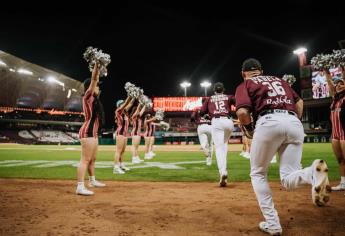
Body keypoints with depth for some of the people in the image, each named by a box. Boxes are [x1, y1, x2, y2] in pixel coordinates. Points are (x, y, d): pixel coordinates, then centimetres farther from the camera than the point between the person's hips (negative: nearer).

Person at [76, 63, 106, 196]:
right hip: (87, 132, -10)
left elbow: (95, 81, 29)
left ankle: (92, 181, 32)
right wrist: (96, 65, -12)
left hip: (93, 132, 10)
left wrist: (99, 69, 30)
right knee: (85, 159, -11)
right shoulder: (87, 96, -6)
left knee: (92, 159, 19)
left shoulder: (94, 98, 16)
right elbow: (93, 80, -13)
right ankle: (80, 187, -10)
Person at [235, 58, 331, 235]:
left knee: (258, 174, 14)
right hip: (294, 123, 5)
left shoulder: (245, 85, 15)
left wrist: (248, 130, 13)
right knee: (288, 179, 9)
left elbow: (242, 112, -3)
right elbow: (299, 102, 24)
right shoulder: (279, 80, 33)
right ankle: (313, 172, -24)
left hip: (269, 122, -5)